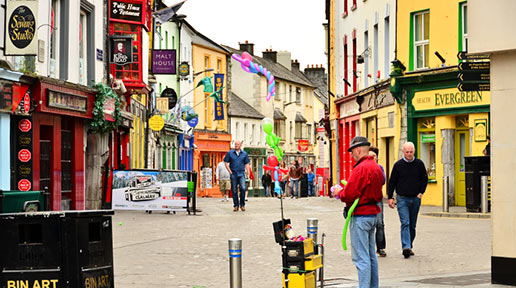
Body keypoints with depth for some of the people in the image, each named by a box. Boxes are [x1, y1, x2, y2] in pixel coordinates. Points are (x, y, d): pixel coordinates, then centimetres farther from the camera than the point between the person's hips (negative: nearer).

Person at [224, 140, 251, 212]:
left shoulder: (244, 154, 8)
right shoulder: (230, 153, 4)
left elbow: (246, 164, 13)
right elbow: (226, 162, 6)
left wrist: (248, 171, -1)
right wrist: (230, 171, -2)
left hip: (241, 174, 0)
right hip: (233, 174, 0)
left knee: (243, 188, -16)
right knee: (234, 190, 2)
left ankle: (242, 204, -2)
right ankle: (236, 205, 11)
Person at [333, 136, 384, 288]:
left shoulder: (361, 168, -18)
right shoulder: (376, 167, 12)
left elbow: (349, 195, -23)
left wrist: (339, 192, 0)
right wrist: (345, 190, 16)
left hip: (360, 217, -10)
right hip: (373, 213, 10)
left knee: (361, 257, -7)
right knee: (371, 255, 16)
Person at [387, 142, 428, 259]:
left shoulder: (419, 164, 3)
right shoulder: (398, 165, -1)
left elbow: (425, 179, 12)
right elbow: (392, 182, 3)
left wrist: (421, 192, 1)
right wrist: (390, 197, -2)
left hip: (415, 199, 3)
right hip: (402, 199, -3)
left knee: (412, 225, 10)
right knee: (405, 223, -15)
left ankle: (409, 246, 22)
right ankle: (406, 247, -24)